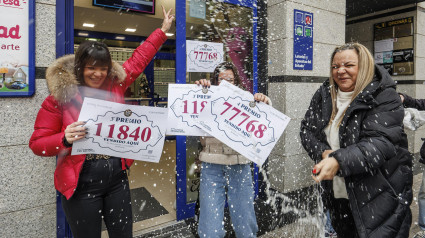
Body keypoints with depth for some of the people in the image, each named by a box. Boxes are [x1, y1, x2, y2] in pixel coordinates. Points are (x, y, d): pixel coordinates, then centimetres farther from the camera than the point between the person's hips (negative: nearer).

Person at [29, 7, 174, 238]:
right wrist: (65, 139, -23)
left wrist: (163, 29, 17)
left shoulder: (115, 85, 2)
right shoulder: (59, 98, -7)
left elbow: (139, 58, 11)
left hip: (117, 178, 4)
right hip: (82, 184, -3)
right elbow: (37, 144, -3)